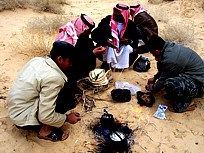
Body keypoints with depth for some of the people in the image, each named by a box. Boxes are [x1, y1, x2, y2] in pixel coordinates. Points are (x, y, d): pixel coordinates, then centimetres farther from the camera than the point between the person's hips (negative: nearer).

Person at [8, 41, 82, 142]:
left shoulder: (37, 60, -3)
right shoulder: (54, 78, -26)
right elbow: (45, 117, -26)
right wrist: (67, 118, -9)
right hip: (24, 119, -9)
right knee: (69, 97, -14)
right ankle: (46, 130, -2)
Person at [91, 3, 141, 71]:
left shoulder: (130, 24, -9)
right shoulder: (107, 20, -14)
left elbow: (136, 41, -4)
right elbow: (94, 34, -19)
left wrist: (129, 41, -27)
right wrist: (105, 41, -37)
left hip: (123, 51, 1)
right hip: (107, 50, -1)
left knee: (134, 55, -25)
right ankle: (107, 62, -9)